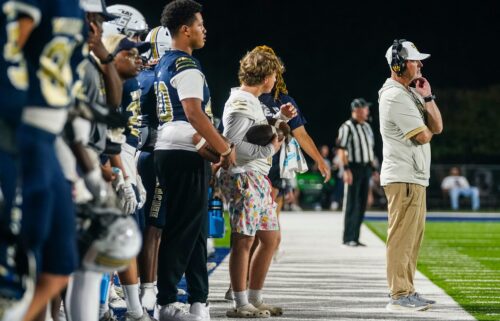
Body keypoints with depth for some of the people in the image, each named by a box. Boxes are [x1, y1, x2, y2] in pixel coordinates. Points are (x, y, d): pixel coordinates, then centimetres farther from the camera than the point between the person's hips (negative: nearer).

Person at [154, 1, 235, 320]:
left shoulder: (165, 64, 17)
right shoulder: (187, 66, -12)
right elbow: (194, 114, -21)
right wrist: (226, 148, -13)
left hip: (168, 151, 10)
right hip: (185, 154, -9)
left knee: (195, 230, 12)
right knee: (182, 230, -6)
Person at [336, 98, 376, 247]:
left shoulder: (367, 127, 15)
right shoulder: (347, 127, -11)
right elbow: (341, 149, -15)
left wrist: (372, 168, 16)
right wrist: (346, 170, -22)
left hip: (366, 168, 8)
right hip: (353, 167, -8)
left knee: (362, 204, 8)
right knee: (351, 204, -5)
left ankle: (355, 238, 14)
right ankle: (348, 238, -1)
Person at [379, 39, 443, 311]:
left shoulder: (412, 93, 18)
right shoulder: (395, 96, -14)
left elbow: (437, 127, 13)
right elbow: (424, 136, -18)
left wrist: (428, 98, 3)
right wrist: (427, 129, 3)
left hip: (416, 177, 10)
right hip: (403, 178, -10)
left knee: (413, 237, 13)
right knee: (402, 236, -10)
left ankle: (407, 293, 18)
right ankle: (399, 296, -10)